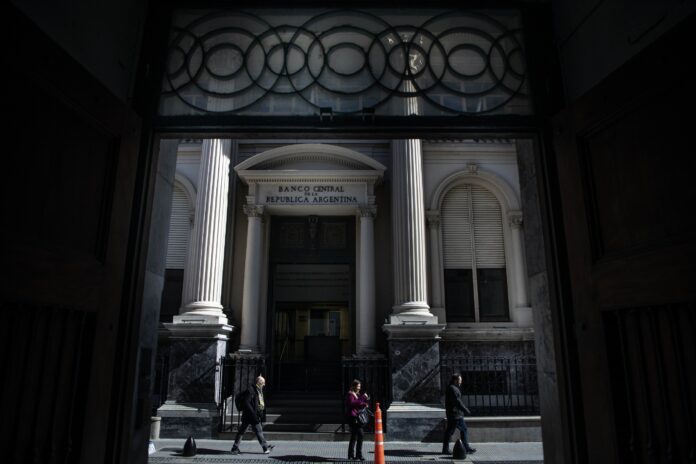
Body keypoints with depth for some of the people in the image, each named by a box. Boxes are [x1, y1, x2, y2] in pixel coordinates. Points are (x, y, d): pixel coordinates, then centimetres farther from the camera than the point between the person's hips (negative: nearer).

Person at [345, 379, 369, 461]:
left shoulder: (357, 394, 18)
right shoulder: (349, 394, -9)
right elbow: (352, 403, -26)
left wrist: (365, 401, 5)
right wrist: (362, 398, -25)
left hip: (357, 417, 10)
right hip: (353, 417, -10)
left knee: (354, 436, 13)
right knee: (360, 435, -15)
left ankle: (351, 455, 20)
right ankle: (359, 455, -10)